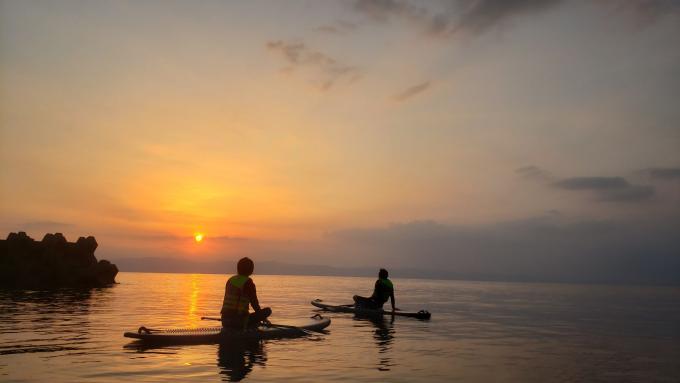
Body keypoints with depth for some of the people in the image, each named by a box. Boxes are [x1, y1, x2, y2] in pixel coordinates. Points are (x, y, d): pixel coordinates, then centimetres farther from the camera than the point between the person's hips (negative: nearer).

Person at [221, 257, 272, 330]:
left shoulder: (230, 280, 10)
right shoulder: (248, 283, -10)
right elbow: (254, 303, -5)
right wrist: (262, 317, 13)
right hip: (238, 321, -7)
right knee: (268, 310, -1)